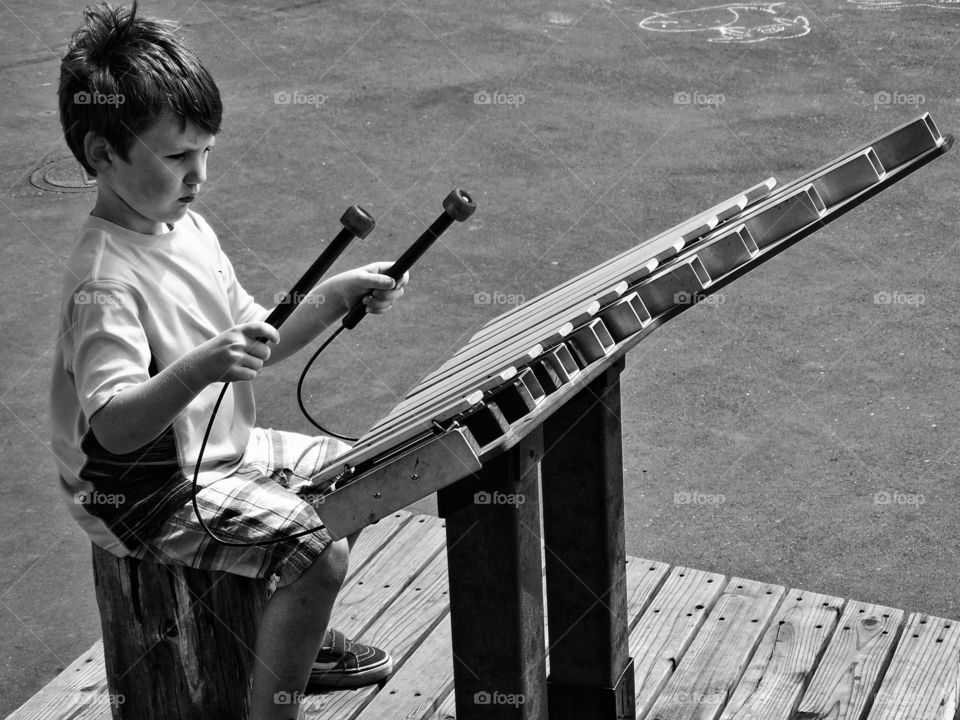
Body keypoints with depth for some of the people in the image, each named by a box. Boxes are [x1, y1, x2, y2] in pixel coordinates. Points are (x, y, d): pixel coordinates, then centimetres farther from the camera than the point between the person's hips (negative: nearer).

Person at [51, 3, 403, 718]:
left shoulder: (185, 226, 2)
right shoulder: (103, 279, -27)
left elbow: (256, 343, 9)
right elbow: (115, 426, -36)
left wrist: (334, 295, -4)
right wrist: (199, 368, -50)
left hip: (221, 449, 10)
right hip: (144, 491, -10)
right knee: (321, 551, -22)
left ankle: (302, 640, 36)